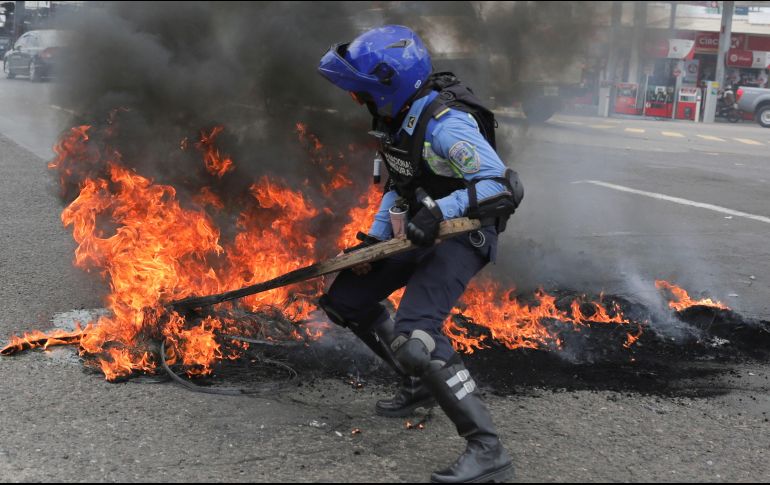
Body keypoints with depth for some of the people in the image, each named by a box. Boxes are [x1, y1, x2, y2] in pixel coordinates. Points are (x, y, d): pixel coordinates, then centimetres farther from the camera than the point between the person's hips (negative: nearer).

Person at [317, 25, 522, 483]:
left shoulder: (444, 124, -25)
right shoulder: (397, 117, 2)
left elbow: (499, 183, -22)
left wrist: (440, 210, -30)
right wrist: (377, 236, 5)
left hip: (461, 235, -10)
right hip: (420, 233, 10)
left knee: (414, 336, -26)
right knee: (344, 300, 13)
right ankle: (421, 383, 27)